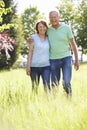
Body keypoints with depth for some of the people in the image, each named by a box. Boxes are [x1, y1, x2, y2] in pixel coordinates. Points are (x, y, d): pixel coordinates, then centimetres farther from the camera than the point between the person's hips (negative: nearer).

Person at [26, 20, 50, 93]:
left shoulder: (48, 39, 10)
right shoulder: (33, 37, 1)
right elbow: (30, 52, -1)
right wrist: (28, 66, -6)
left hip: (46, 66, 2)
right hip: (34, 66, -2)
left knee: (47, 85, -12)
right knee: (35, 87, 3)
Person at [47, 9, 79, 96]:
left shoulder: (66, 28, -2)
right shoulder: (48, 30, 3)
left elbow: (73, 44, 3)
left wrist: (76, 60, 0)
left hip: (66, 59, -2)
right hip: (53, 60, 2)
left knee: (66, 83, -15)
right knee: (55, 85, 4)